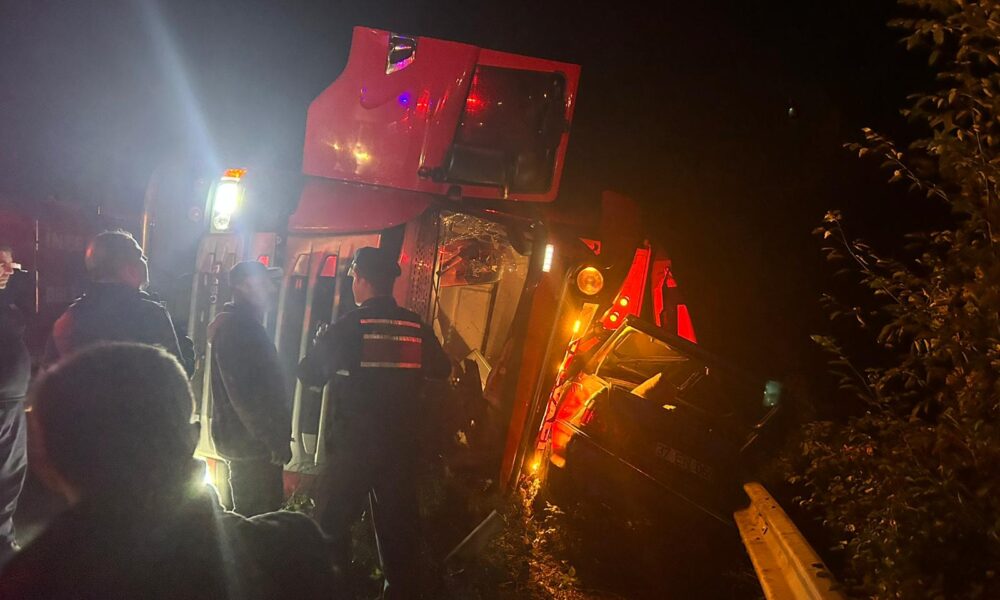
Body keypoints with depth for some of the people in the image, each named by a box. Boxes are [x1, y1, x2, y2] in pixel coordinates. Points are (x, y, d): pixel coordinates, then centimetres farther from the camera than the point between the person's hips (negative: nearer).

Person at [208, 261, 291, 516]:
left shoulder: (246, 325, 17)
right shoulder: (236, 328, -15)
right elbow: (243, 393, -22)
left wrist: (277, 437, 17)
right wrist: (273, 440, -21)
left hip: (247, 440, 10)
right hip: (252, 443, -10)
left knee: (250, 515, 17)